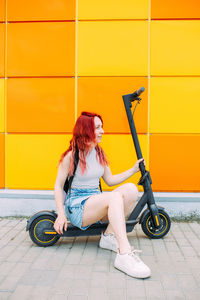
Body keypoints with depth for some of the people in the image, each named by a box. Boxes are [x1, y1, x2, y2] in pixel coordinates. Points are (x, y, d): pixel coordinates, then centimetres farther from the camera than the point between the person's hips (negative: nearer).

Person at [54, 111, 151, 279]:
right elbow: (59, 185, -3)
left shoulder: (100, 153, 12)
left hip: (96, 201, 7)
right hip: (76, 205, -6)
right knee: (115, 196, -35)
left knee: (131, 189, -20)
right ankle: (124, 255, -43)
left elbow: (110, 180, 17)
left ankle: (109, 236, -17)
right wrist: (61, 214, -13)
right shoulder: (71, 156, -6)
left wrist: (134, 170, 11)